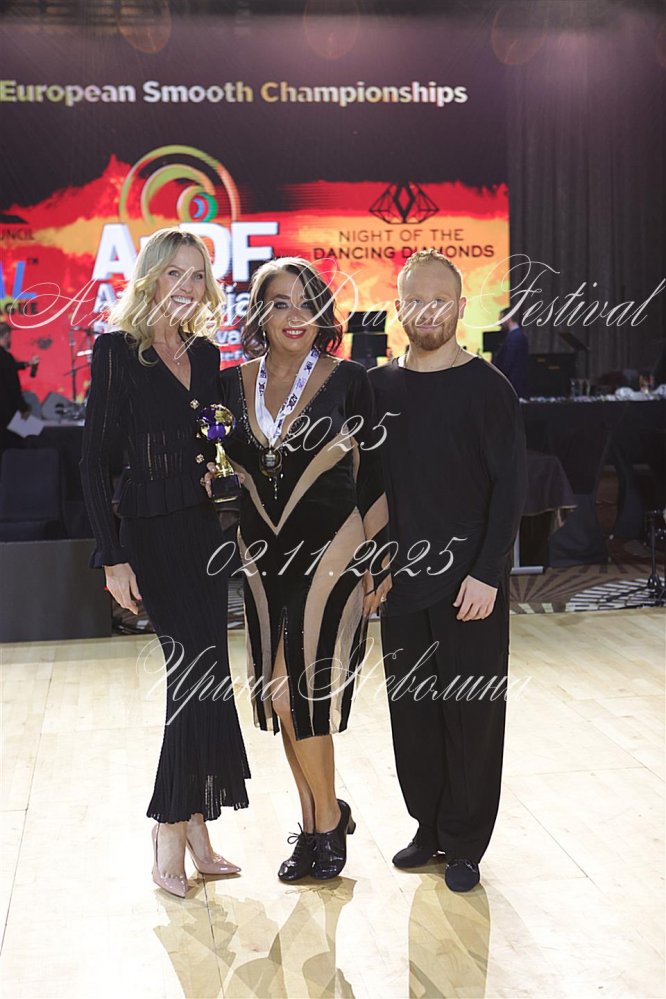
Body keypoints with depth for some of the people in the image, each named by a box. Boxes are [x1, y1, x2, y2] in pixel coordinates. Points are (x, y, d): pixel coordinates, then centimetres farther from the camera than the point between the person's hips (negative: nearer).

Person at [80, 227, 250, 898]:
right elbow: (94, 460, -9)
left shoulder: (205, 354, 11)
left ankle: (192, 829, 18)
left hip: (205, 527, 6)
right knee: (199, 669, -10)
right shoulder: (117, 350, -7)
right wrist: (112, 555, -13)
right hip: (152, 530, -6)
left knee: (199, 673, 8)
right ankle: (174, 835, 4)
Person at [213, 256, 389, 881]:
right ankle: (317, 823, 25)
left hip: (331, 551, -4)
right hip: (262, 554, 5)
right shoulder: (233, 384, 6)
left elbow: (375, 476, -3)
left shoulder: (348, 380, -4)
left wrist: (375, 561, -5)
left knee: (299, 690, -8)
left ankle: (327, 818, 15)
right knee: (279, 692, 8)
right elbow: (222, 469, 14)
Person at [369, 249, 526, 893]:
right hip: (401, 579, 4)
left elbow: (509, 488, -7)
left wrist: (487, 573, -13)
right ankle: (429, 827, 26)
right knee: (412, 708, 10)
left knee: (471, 712, 3)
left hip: (471, 583, -3)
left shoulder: (487, 387, -4)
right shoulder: (378, 387, 7)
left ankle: (463, 844, 17)